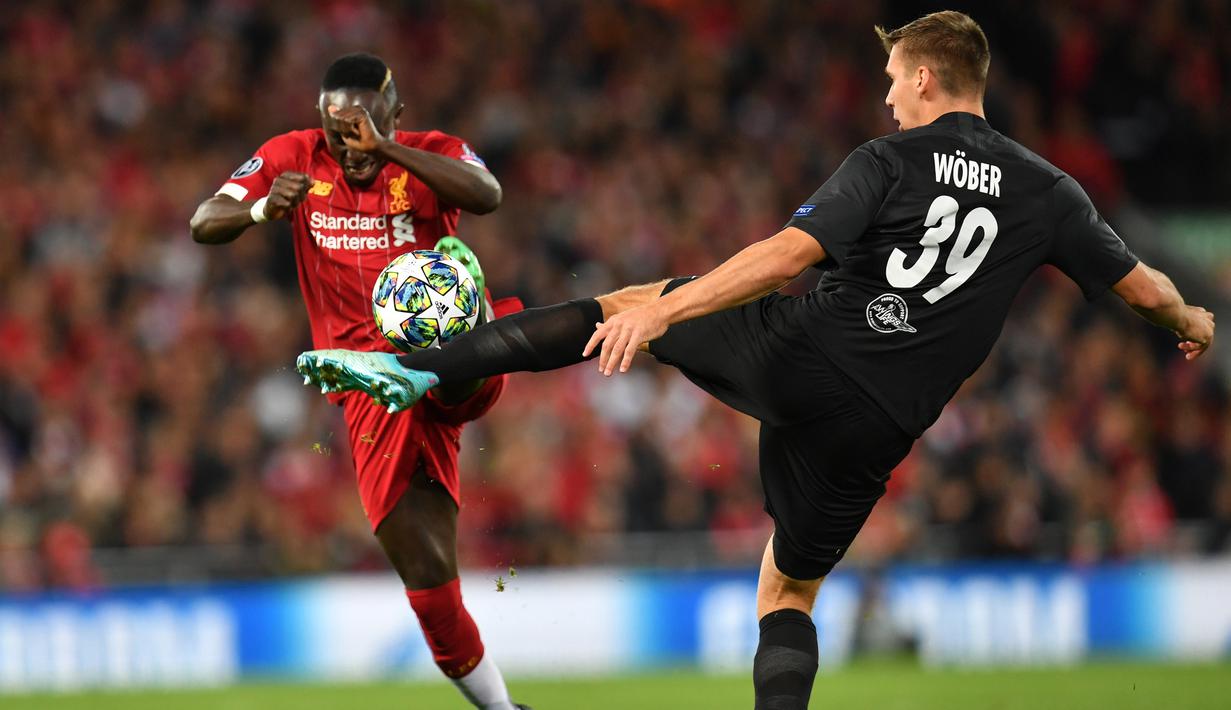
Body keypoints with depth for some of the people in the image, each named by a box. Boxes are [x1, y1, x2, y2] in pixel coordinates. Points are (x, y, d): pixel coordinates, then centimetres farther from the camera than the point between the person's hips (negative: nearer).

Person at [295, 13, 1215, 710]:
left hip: (797, 355, -3)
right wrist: (1192, 323, 34)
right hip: (876, 425, 3)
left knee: (623, 305, 15)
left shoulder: (890, 161, -6)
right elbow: (1142, 288, 12)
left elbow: (787, 254, -18)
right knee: (790, 593, 20)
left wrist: (663, 312, -19)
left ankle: (416, 370, 5)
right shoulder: (1046, 193, 4)